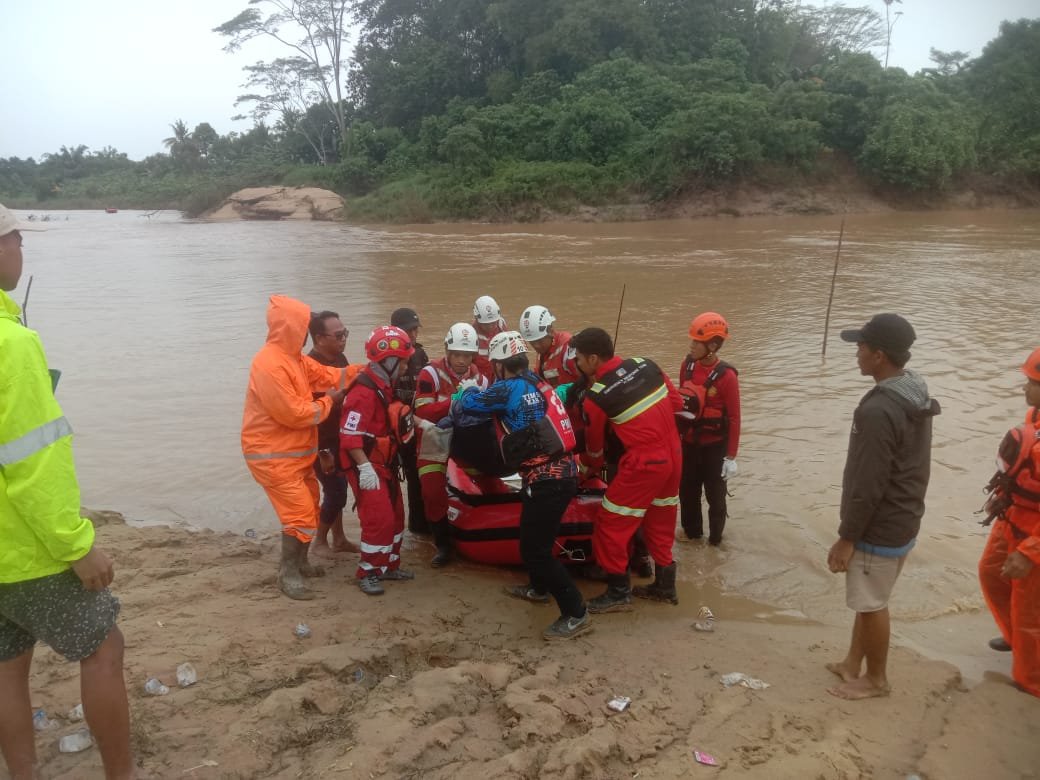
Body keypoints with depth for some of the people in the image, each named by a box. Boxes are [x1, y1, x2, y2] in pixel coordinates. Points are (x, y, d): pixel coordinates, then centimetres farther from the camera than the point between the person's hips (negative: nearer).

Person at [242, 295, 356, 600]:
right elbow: (293, 413, -26)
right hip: (273, 456, -10)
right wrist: (328, 402, -10)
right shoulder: (269, 364, -25)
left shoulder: (295, 357, 9)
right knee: (299, 514, -10)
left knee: (310, 509, 19)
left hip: (297, 452, 10)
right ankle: (288, 574, 6)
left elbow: (328, 376, 7)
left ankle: (299, 562, 36)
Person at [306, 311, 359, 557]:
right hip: (323, 444, -8)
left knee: (338, 490, 17)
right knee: (335, 493, -3)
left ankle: (339, 538, 31)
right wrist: (323, 451, -23)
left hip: (340, 439, 9)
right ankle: (319, 541, 16)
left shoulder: (339, 358, 6)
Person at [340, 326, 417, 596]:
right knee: (379, 519, -11)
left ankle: (389, 565, 29)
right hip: (367, 467, -10)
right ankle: (367, 573, 4)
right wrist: (365, 467, -29)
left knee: (395, 515, 15)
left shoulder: (385, 386, 8)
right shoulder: (364, 391, -24)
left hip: (385, 464, 10)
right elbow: (349, 434, -28)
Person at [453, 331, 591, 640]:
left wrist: (468, 390, 18)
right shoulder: (536, 383, 12)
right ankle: (538, 587, 47)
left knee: (535, 550, -2)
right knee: (535, 537, 28)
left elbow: (463, 406, -2)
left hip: (546, 479, -9)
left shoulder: (508, 389, -12)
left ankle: (576, 614, 1)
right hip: (564, 472, 9)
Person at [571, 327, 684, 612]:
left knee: (611, 526, 7)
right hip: (673, 457, 7)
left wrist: (589, 466, 22)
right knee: (661, 524, 21)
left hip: (643, 464, -7)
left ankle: (618, 593, 15)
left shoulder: (596, 397, -14)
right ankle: (665, 586, 33)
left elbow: (594, 444, 2)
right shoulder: (645, 364, 1)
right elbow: (677, 401, 9)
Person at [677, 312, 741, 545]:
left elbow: (734, 418, -16)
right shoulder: (687, 365, -3)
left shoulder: (726, 376, -21)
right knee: (687, 491, 17)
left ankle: (715, 540, 28)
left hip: (715, 445, -5)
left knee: (715, 495, 10)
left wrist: (731, 456, -14)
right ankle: (692, 532, 37)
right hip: (689, 442, 5)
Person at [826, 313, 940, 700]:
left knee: (871, 604, 10)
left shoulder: (878, 411, -30)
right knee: (867, 599, 22)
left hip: (880, 529, -9)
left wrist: (846, 538, -16)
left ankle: (876, 679, 28)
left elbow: (867, 486, -26)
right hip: (903, 519, 9)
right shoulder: (915, 396, 2)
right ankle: (853, 663, 37)